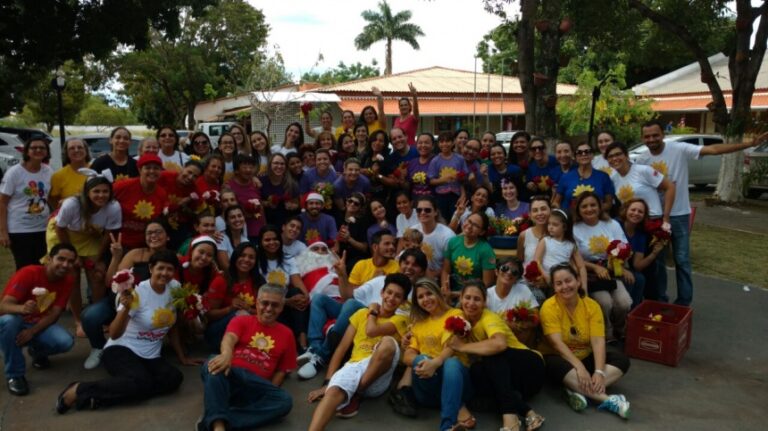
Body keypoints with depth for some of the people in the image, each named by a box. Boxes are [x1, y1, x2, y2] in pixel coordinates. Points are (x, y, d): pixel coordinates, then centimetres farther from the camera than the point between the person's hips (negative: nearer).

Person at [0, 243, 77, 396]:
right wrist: (22, 309, -54)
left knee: (66, 342, -27)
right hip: (17, 323, -3)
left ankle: (37, 350, 11)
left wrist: (32, 331, -28)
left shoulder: (68, 280, -11)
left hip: (40, 325, 3)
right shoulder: (28, 273, -24)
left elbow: (55, 313, -12)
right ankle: (14, 374, -20)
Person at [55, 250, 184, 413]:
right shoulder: (138, 292, -14)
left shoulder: (175, 287, 0)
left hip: (150, 356, 6)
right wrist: (126, 307, -35)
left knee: (174, 378, -26)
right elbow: (114, 334, -19)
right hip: (121, 349, -6)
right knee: (141, 382, -35)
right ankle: (79, 391, -19)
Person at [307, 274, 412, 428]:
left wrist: (373, 312, 12)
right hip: (353, 366, 1)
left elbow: (371, 331, -10)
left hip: (377, 378, -1)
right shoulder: (362, 314, 18)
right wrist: (327, 382, -1)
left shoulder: (400, 320, 10)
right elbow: (342, 348, 10)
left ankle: (355, 395, -18)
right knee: (334, 391, -34)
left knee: (388, 342, -33)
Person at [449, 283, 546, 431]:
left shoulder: (489, 318, -19)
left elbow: (499, 344, -41)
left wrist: (463, 346, -32)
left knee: (492, 353, -32)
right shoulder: (463, 318, 2)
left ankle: (510, 416, -42)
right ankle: (527, 412, -29)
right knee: (475, 371, -25)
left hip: (531, 366, -5)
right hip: (507, 375, 5)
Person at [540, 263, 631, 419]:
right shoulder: (549, 307, -15)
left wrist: (599, 371, -31)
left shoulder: (592, 305, -6)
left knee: (621, 360, -17)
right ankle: (606, 399, -39)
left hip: (586, 358, 4)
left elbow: (598, 341, -16)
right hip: (562, 359, -4)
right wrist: (579, 367, -35)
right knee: (556, 365, -37)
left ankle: (578, 391, -32)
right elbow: (557, 343, -24)